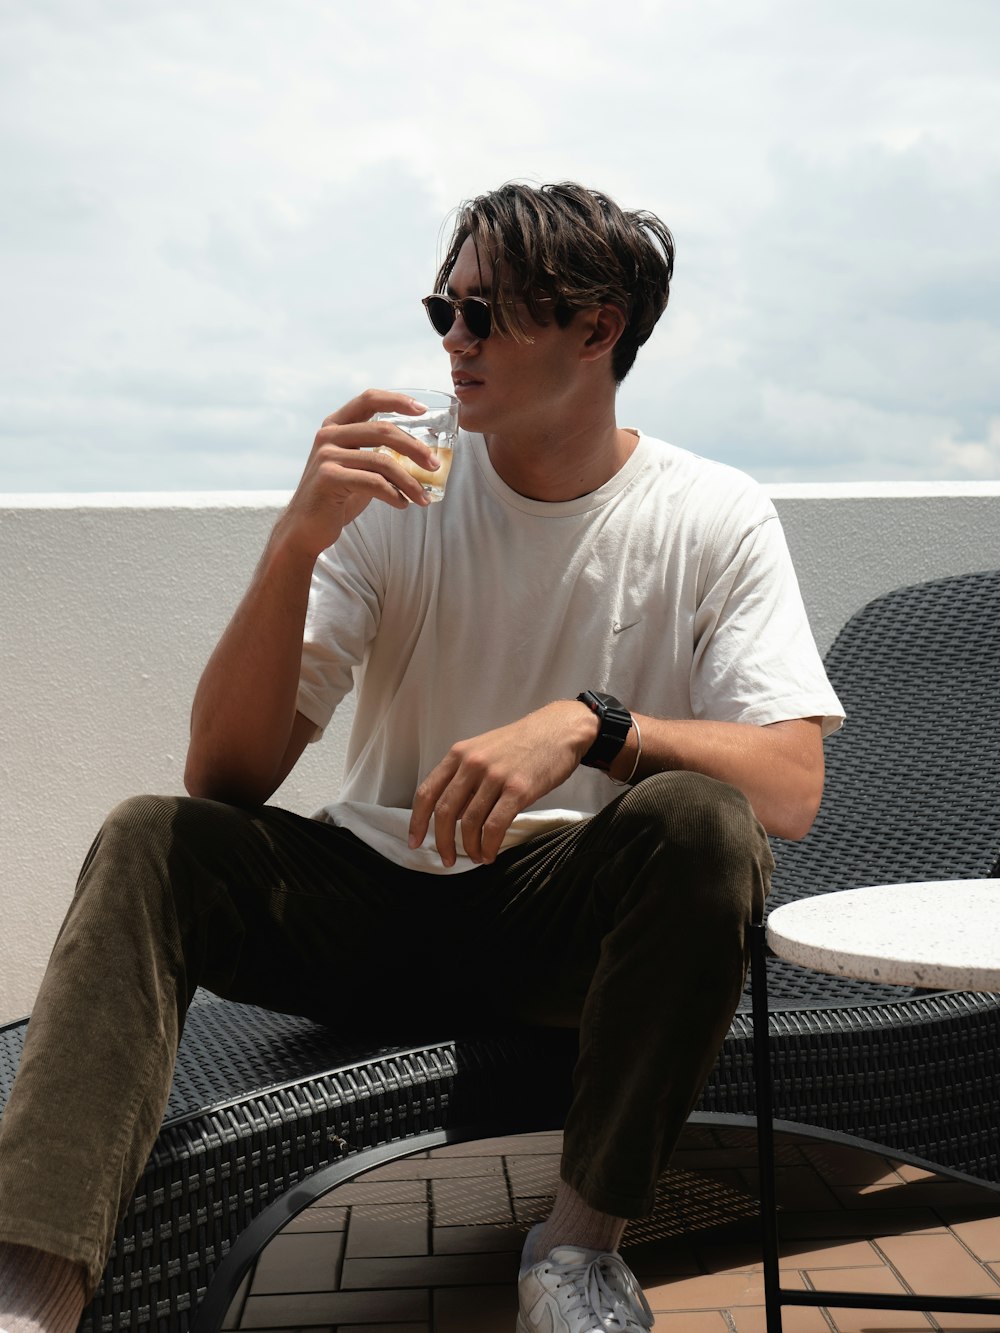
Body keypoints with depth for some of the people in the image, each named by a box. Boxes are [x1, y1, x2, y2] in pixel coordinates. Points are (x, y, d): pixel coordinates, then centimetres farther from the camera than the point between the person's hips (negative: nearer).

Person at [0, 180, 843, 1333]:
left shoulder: (713, 521, -5)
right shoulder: (397, 496, -3)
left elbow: (792, 787, -16)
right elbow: (223, 779, -10)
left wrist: (589, 724, -32)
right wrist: (297, 540, -23)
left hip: (577, 922, -1)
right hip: (381, 903, 2)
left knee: (700, 821, -31)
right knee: (150, 840, -21)